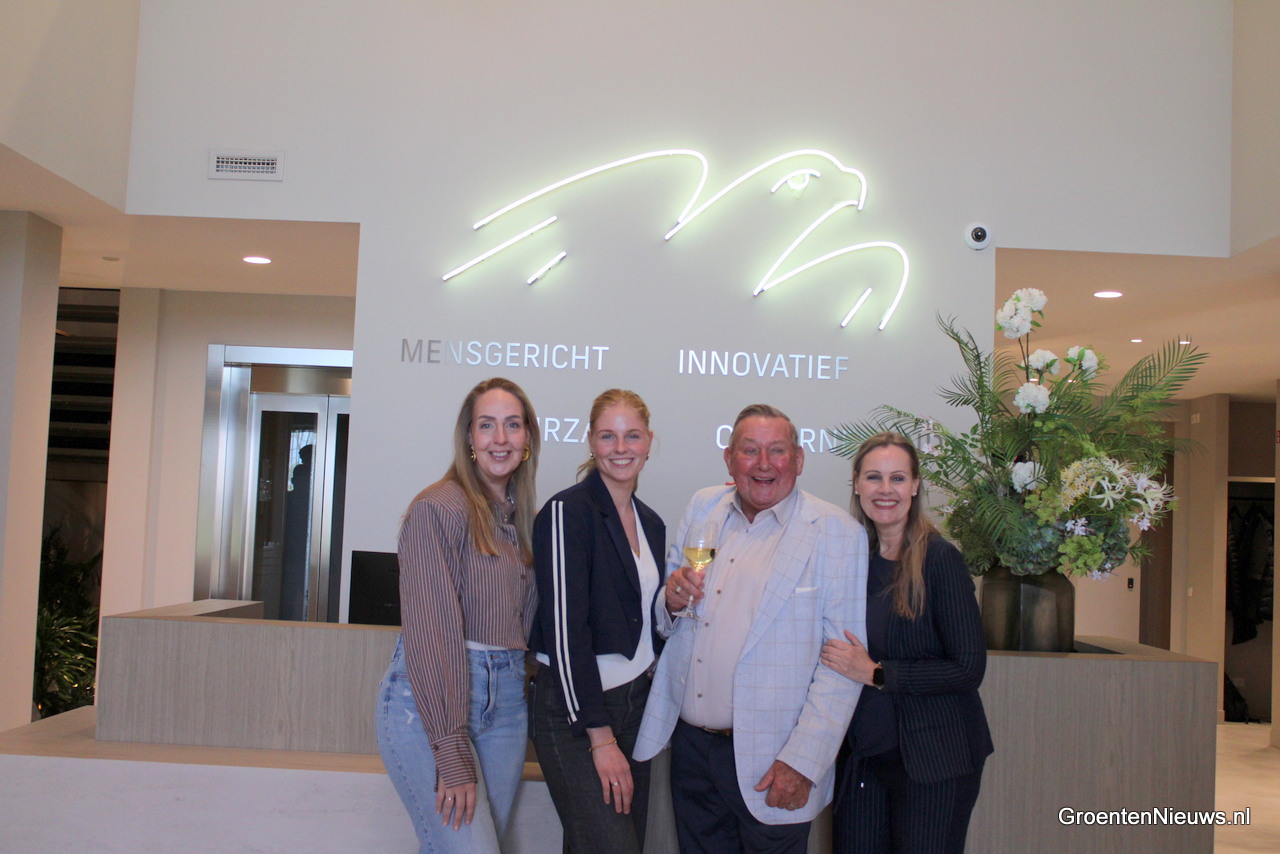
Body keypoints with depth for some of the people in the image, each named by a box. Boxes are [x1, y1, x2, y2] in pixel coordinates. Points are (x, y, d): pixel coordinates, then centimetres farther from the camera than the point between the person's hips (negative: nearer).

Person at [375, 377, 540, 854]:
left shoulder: (519, 517, 13)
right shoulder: (438, 508, -10)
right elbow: (428, 631, -16)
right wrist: (451, 751, -18)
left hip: (505, 703, 7)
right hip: (429, 702, -7)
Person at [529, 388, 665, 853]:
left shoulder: (651, 523, 11)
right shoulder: (567, 512, -11)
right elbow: (565, 629, -16)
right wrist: (600, 736, -17)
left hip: (634, 704, 7)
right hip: (572, 710, -7)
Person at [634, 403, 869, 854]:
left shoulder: (837, 532, -8)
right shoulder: (703, 508, 7)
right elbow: (665, 623, 17)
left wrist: (802, 762, -16)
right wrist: (672, 601, -6)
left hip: (767, 764, -4)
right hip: (690, 745, 4)